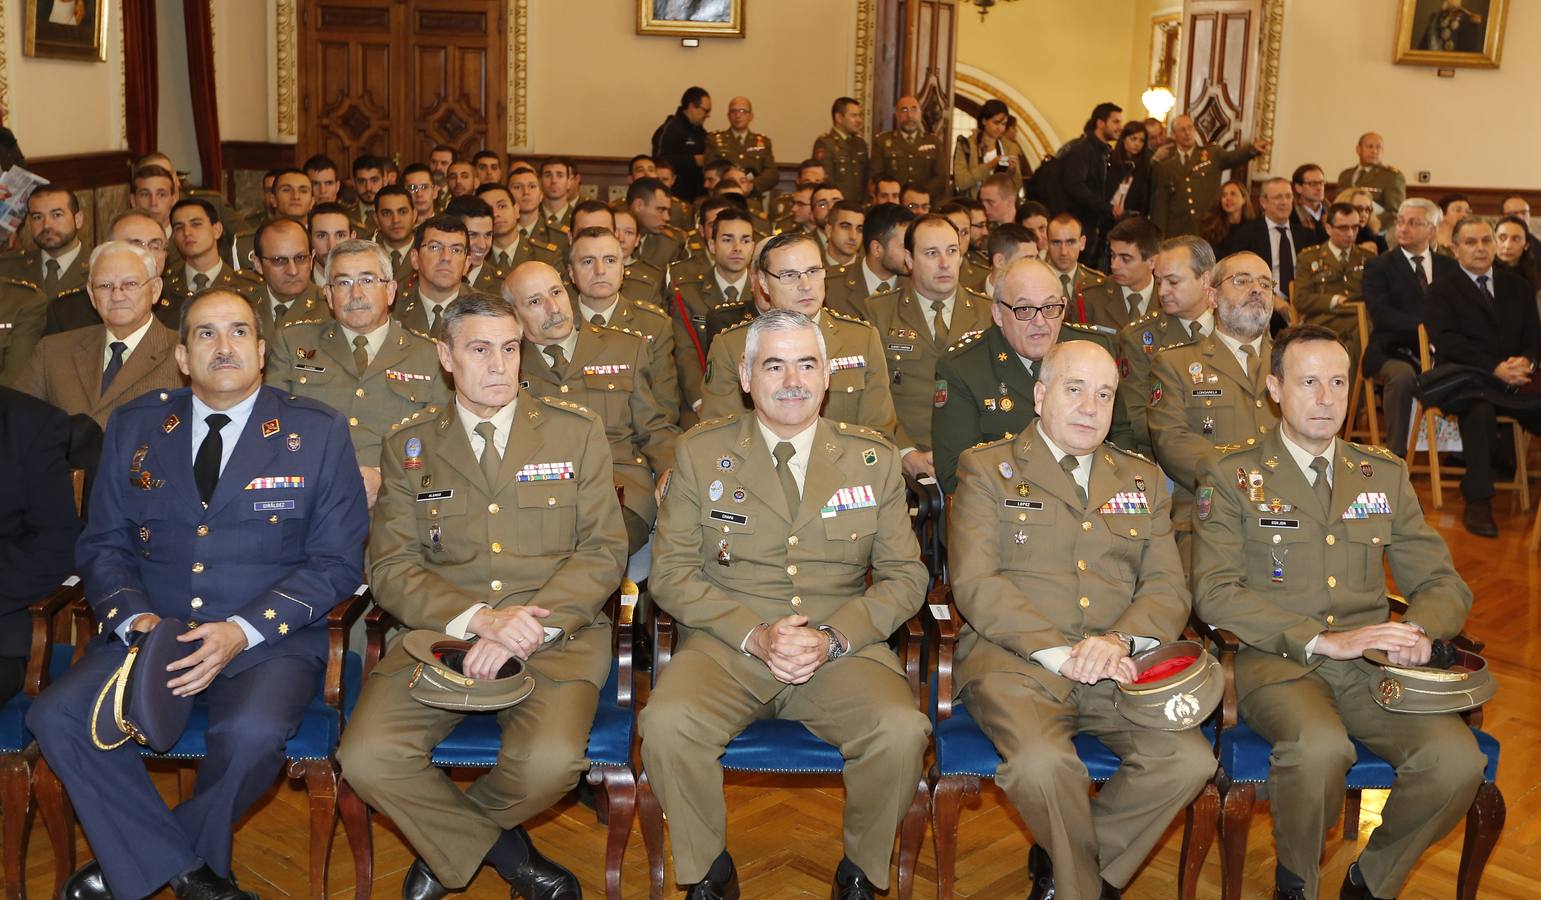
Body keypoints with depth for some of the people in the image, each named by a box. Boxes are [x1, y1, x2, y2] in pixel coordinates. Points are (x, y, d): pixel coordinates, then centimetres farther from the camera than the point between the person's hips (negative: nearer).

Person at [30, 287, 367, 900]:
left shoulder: (317, 433, 2)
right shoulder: (134, 428, 11)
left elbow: (338, 562, -2)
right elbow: (102, 544, 10)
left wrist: (244, 631, -16)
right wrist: (134, 617, -12)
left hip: (272, 639, -3)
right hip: (150, 631, 3)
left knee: (250, 733, -33)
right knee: (57, 717, -22)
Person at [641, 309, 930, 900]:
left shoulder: (873, 459, 8)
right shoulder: (701, 452, 5)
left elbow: (905, 575, 6)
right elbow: (671, 571, 1)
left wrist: (833, 638, -12)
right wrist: (753, 634, -14)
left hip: (843, 647, 1)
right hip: (724, 646, 0)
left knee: (902, 731, -28)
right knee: (666, 724, -30)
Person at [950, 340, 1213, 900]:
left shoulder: (1142, 480, 21)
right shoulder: (986, 469, 9)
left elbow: (1168, 589, 11)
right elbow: (975, 584, -4)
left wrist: (1119, 640, -11)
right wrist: (1058, 652, -15)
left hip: (1115, 667, 4)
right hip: (1015, 661, -4)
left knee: (1190, 761, -22)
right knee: (1041, 762, -33)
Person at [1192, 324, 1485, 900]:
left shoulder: (1385, 475, 17)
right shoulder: (1230, 478, 3)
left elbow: (1443, 582, 15)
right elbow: (1214, 593, -8)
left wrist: (1419, 630, -9)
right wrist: (1322, 639, -17)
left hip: (1373, 663, 4)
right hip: (1276, 663, -4)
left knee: (1457, 760, -23)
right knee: (1320, 746, -35)